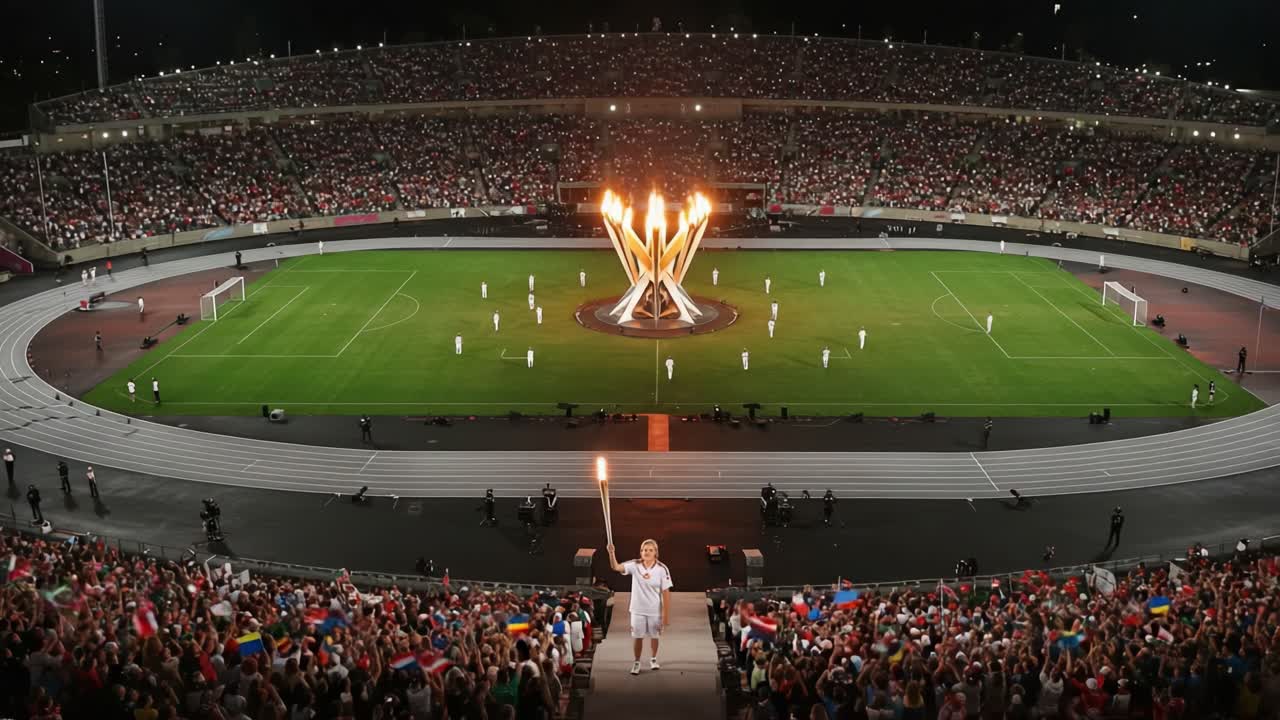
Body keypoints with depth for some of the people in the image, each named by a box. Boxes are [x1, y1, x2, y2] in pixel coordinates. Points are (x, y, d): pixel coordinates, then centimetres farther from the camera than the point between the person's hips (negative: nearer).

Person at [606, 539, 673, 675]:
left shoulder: (662, 569, -13)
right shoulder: (635, 566, -10)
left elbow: (666, 593, -9)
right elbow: (616, 567, -25)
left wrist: (666, 614, -11)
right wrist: (611, 553, -43)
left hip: (655, 611, 0)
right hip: (638, 610, 0)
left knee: (654, 636, 16)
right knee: (638, 637, 10)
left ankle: (653, 659, 39)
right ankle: (637, 662, 28)